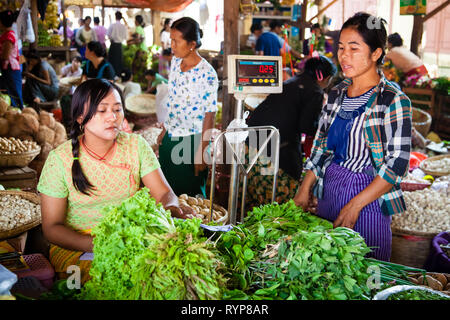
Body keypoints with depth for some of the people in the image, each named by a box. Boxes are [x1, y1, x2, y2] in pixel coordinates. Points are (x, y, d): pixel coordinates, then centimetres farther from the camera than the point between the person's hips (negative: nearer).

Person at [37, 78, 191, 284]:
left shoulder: (136, 145, 0)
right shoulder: (60, 159, -8)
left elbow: (164, 193, -2)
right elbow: (51, 227, -7)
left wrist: (171, 209, -28)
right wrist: (97, 245, -25)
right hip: (75, 247, -3)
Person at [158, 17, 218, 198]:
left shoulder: (207, 74, -19)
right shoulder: (175, 62, 2)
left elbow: (210, 114, -16)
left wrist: (201, 151, -14)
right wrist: (165, 130, 15)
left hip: (191, 141, -6)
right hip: (170, 137, 7)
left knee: (189, 193, 8)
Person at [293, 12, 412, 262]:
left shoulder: (393, 100, -10)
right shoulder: (336, 94, 8)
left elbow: (398, 164, -13)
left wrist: (355, 204, -17)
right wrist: (304, 190, 3)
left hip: (368, 197, -5)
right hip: (328, 190, 5)